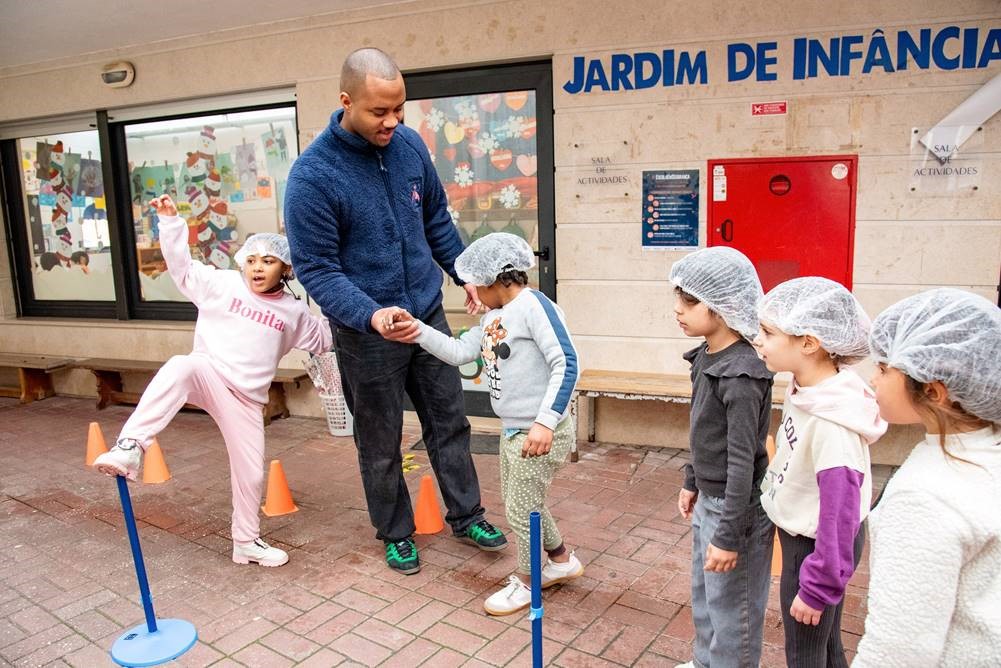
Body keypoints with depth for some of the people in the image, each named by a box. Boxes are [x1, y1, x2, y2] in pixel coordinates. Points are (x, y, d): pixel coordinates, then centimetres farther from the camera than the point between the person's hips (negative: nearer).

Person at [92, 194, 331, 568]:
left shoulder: (294, 312, 10)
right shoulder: (222, 284, 3)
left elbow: (325, 339, 21)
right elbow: (182, 266, 1)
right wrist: (170, 222, -9)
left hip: (247, 397, 3)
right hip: (208, 376, -3)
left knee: (251, 473, 6)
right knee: (181, 367, -40)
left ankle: (247, 542, 27)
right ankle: (130, 447, -42)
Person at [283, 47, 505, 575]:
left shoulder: (410, 145, -3)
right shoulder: (312, 175, -19)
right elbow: (316, 269, -18)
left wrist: (465, 274, 11)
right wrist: (371, 315, -32)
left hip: (428, 314, 5)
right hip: (366, 332, -4)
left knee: (449, 421, 15)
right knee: (380, 442, 12)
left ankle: (465, 515, 34)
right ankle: (394, 532, 34)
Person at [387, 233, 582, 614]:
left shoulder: (533, 304, -19)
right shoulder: (493, 317, 10)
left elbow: (566, 364, -24)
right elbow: (459, 352, 13)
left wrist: (545, 421, -29)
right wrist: (416, 330, 3)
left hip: (542, 434, -10)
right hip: (513, 432, 10)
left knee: (522, 511, 5)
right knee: (520, 504, 23)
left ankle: (526, 583, 29)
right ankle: (562, 561, 43)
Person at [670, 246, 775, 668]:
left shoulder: (741, 375, -26)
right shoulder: (706, 357, 1)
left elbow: (742, 460, -24)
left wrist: (729, 535, -21)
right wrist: (692, 482, 20)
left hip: (736, 506, -9)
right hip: (708, 500, 9)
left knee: (731, 607, 10)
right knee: (703, 596, 25)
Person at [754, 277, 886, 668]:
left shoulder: (830, 422, -32)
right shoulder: (807, 392, -6)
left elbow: (840, 512, -28)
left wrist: (817, 588, -17)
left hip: (816, 548, -7)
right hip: (800, 537, 8)